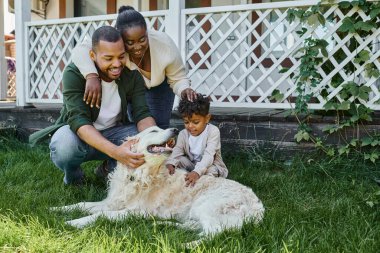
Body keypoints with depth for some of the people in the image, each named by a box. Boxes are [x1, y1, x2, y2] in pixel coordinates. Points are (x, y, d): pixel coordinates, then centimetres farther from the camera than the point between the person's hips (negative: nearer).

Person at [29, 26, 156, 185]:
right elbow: (79, 120, -33)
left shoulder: (132, 75, -12)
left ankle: (113, 168, 4)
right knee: (64, 146, -37)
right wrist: (115, 151, -50)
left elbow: (142, 114, -16)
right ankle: (73, 173, 0)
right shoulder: (74, 73, -23)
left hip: (114, 131, 3)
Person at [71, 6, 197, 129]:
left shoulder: (165, 44, -34)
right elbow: (80, 50, -46)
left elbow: (178, 79, -23)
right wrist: (91, 76, -63)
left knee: (157, 127, -8)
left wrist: (184, 90, -45)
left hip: (158, 86, 0)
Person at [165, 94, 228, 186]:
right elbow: (177, 150, -19)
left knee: (211, 170, -35)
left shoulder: (213, 131, -21)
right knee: (180, 159, -19)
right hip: (192, 165, 4)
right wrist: (170, 163, -43)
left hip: (210, 166, -4)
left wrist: (197, 172, -49)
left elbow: (208, 156, -32)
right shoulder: (183, 134, -6)